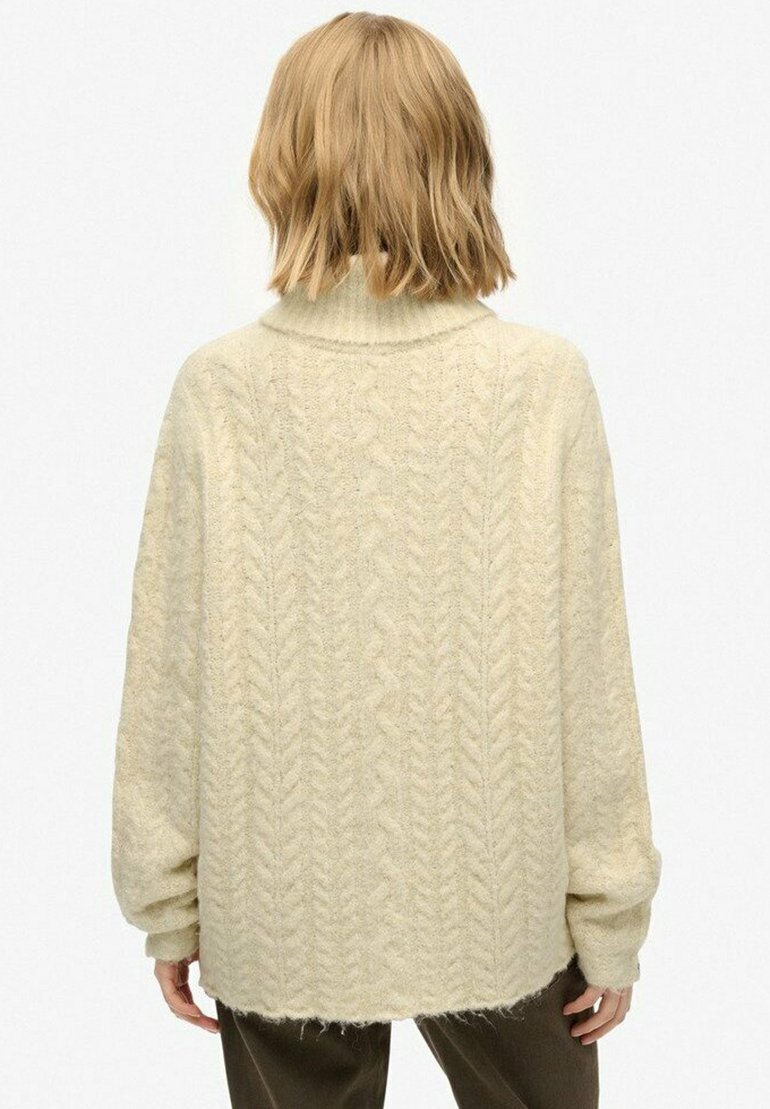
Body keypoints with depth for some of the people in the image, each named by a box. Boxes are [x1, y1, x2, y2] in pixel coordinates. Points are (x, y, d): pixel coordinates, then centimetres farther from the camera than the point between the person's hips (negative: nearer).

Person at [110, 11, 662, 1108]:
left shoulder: (217, 385, -13)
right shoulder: (547, 379, -14)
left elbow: (169, 676, -7)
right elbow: (591, 674, -9)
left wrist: (168, 902, 7)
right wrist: (612, 919, 4)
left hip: (280, 916, 0)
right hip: (498, 903, 0)